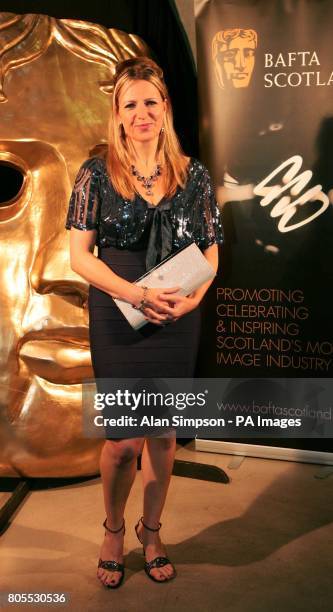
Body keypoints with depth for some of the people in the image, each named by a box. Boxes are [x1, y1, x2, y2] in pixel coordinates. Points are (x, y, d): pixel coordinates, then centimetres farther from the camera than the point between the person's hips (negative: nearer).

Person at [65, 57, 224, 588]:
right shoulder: (96, 174, -2)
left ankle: (151, 530, 35)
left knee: (163, 434, 12)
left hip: (177, 323, 2)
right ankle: (114, 529, 30)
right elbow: (80, 255, -5)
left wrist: (192, 297, -13)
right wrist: (137, 295, -18)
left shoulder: (193, 175, 3)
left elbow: (211, 251, 6)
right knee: (124, 441, 1)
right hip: (117, 319, -2)